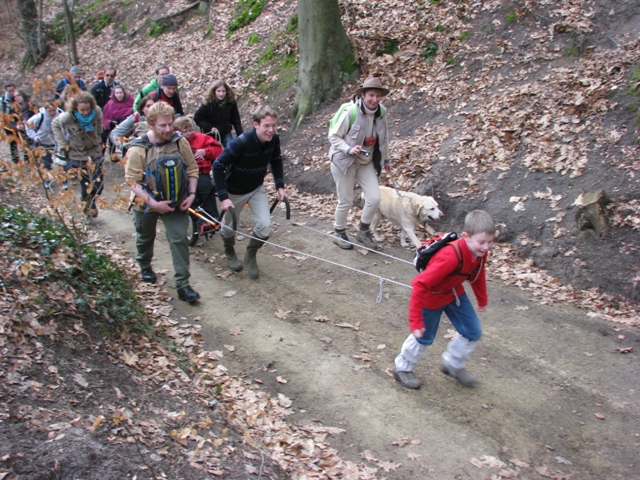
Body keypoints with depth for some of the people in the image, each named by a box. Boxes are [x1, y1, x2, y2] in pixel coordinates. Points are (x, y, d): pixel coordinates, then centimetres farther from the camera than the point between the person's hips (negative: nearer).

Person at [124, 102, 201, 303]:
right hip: (146, 204, -1)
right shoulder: (138, 149, -21)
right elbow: (133, 182, -19)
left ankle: (183, 285, -1)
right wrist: (154, 203, -27)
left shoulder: (180, 142, -12)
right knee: (145, 238, 22)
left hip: (175, 203, 1)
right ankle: (145, 267, 52)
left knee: (179, 239, -8)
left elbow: (192, 169, -1)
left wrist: (191, 194, -13)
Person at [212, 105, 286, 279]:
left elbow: (276, 161, 5)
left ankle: (250, 256, 16)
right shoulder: (241, 142, -33)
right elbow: (218, 166, -28)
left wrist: (280, 186, -2)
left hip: (257, 189, 4)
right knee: (229, 227, 15)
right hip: (234, 192, -3)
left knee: (265, 227, -12)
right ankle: (229, 252, 49)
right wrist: (223, 197, -31)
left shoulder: (274, 139, -17)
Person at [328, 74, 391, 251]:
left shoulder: (381, 112, -6)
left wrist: (386, 159, 18)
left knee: (374, 198, -4)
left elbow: (384, 137, 10)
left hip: (367, 162, 5)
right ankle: (339, 233, 28)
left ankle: (364, 231, 20)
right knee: (346, 201, 4)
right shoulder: (350, 112, -22)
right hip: (344, 161, -5)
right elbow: (334, 136, -13)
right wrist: (349, 149, -27)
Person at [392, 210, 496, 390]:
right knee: (424, 337, 10)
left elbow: (478, 274, 8)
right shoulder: (450, 256, -41)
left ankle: (453, 365, 35)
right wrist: (415, 320, -38)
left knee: (473, 332, 10)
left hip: (455, 293, 7)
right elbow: (420, 285, -40)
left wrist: (482, 299, 20)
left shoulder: (480, 252, -17)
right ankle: (403, 368, 36)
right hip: (432, 297, -7)